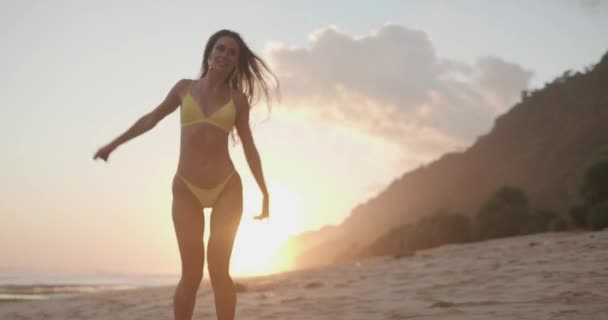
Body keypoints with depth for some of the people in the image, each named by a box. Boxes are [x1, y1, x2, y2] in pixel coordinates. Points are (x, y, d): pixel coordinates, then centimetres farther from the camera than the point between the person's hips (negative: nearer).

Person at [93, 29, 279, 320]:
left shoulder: (237, 98, 6)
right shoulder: (184, 88, 8)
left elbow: (249, 147, 11)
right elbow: (151, 118, 21)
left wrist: (264, 193, 12)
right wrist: (114, 144, 27)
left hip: (227, 187, 0)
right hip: (186, 189, 0)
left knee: (218, 268, -7)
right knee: (191, 273, -4)